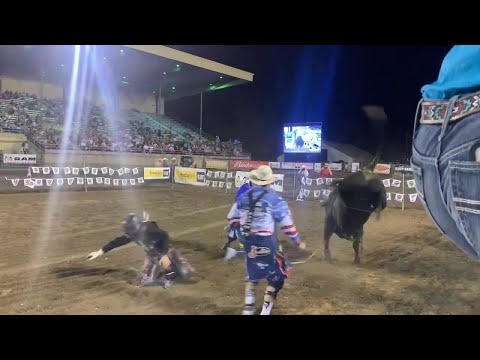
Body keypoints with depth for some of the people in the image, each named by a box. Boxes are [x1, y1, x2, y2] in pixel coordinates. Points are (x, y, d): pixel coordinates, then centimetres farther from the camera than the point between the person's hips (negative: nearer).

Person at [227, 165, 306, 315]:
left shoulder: (243, 197, 3)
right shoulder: (275, 199, -10)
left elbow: (232, 218, 10)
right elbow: (287, 223, -8)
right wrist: (297, 241, 4)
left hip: (248, 241, 5)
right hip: (266, 241, -5)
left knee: (253, 274, 25)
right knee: (277, 275, 14)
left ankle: (248, 308, 28)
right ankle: (265, 310, 15)